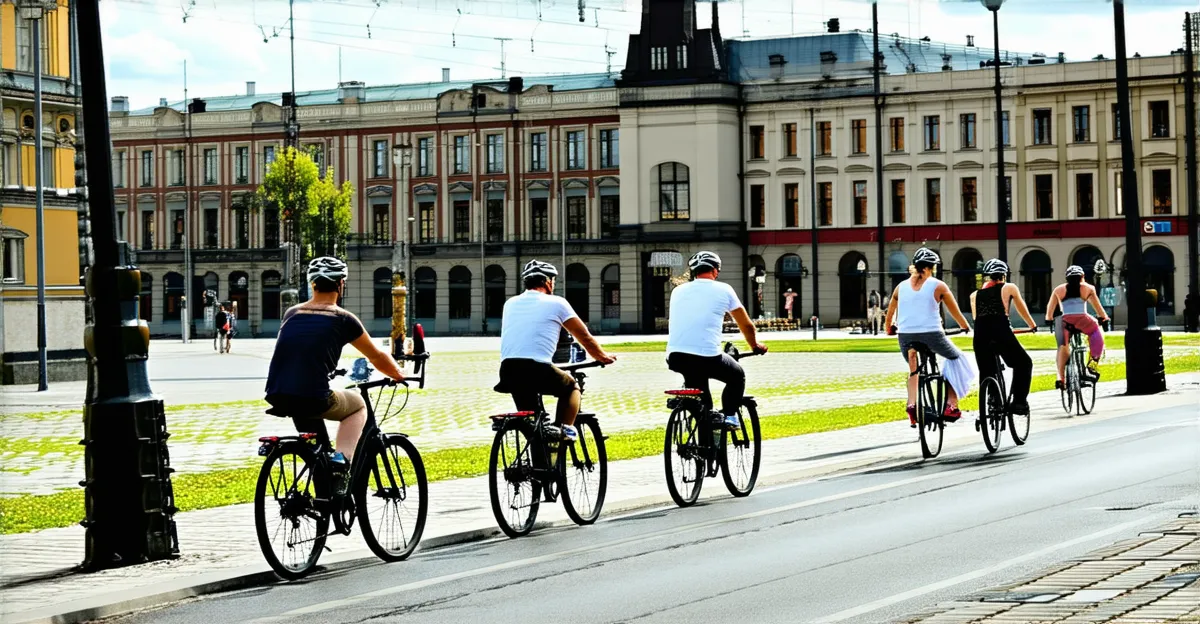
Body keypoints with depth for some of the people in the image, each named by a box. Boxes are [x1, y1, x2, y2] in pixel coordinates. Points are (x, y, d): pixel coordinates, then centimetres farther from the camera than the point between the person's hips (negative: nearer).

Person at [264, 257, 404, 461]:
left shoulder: (291, 314, 15)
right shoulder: (343, 319, 3)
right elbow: (377, 357, 16)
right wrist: (400, 375, 36)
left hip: (277, 398, 4)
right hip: (312, 400, -4)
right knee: (357, 405, 25)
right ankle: (342, 459, 4)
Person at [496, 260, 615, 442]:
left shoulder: (510, 304, 19)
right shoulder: (556, 303, 6)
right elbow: (585, 337, 14)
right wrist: (603, 357, 32)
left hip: (508, 372, 4)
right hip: (538, 370, -4)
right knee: (571, 387, 26)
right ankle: (565, 430, 8)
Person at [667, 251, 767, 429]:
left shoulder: (678, 291, 18)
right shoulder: (723, 289, 7)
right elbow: (746, 325, 16)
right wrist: (755, 345, 36)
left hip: (675, 356, 4)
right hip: (707, 357, -4)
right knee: (737, 376, 24)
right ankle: (729, 416, 11)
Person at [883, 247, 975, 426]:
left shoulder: (901, 286, 11)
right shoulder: (938, 285, 2)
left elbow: (889, 314, 19)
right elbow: (956, 313, 9)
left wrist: (889, 329, 39)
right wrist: (966, 327, 27)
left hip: (906, 336, 3)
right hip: (932, 334, -3)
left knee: (914, 369, 28)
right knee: (955, 358, 22)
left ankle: (912, 404, 5)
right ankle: (951, 405, 13)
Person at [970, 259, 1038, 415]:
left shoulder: (975, 294, 24)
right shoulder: (1009, 288, 16)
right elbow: (1022, 310, 28)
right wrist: (1033, 326, 44)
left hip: (980, 334, 3)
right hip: (1001, 331, -3)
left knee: (986, 373, 13)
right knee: (1023, 363, 15)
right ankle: (1019, 402, 4)